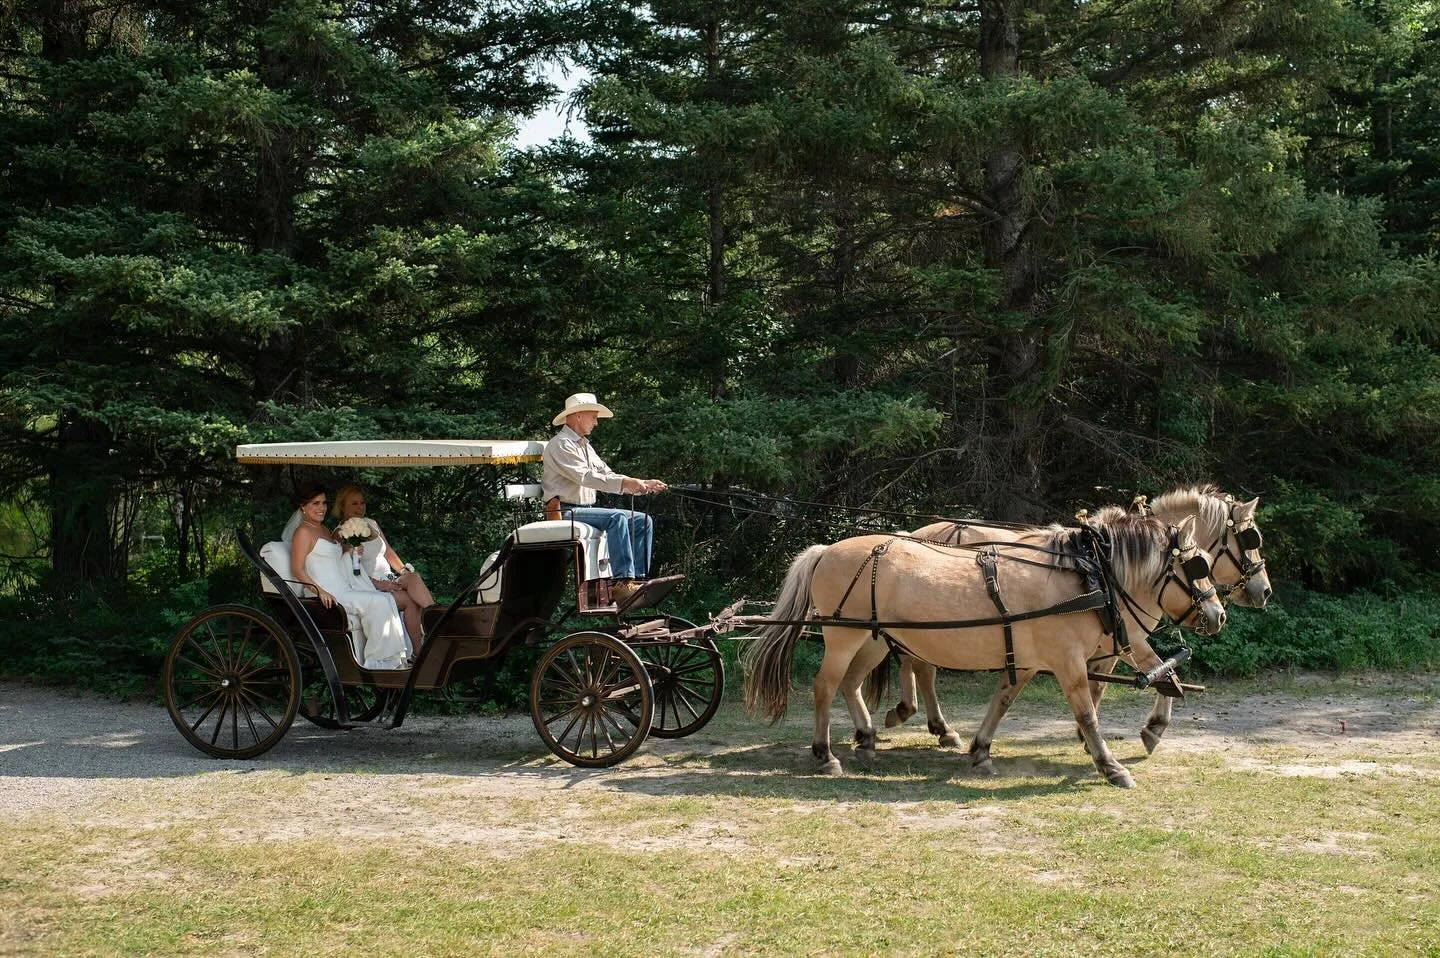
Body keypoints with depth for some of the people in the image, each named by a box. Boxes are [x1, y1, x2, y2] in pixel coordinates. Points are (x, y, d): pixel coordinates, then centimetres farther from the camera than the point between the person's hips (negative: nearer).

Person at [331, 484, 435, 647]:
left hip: (390, 580, 5)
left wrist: (404, 571, 3)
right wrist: (378, 584, -19)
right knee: (410, 601, -28)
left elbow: (389, 552, 22)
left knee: (413, 577, -29)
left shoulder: (371, 523, 18)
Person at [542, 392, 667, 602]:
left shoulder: (585, 445, 22)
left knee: (643, 520, -2)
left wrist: (643, 485, 3)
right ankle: (622, 582, -35)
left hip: (587, 509, 10)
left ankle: (637, 578, -11)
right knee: (617, 518, -31)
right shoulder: (561, 444, -10)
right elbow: (586, 477, -23)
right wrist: (625, 483, -31)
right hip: (566, 512, -10)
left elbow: (607, 474, 17)